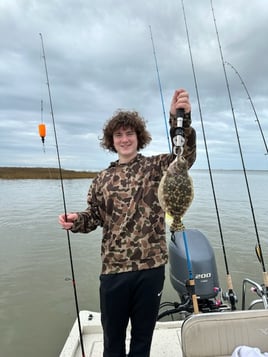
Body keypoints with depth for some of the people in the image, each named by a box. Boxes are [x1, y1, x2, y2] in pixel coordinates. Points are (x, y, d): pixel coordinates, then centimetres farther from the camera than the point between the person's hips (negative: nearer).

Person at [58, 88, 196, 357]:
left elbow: (186, 156, -18)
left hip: (151, 266, -2)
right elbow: (94, 216, 10)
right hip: (113, 269, 2)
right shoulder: (102, 179, 7)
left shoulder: (156, 167, -1)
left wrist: (180, 119, -34)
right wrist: (76, 221, -11)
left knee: (143, 335, 20)